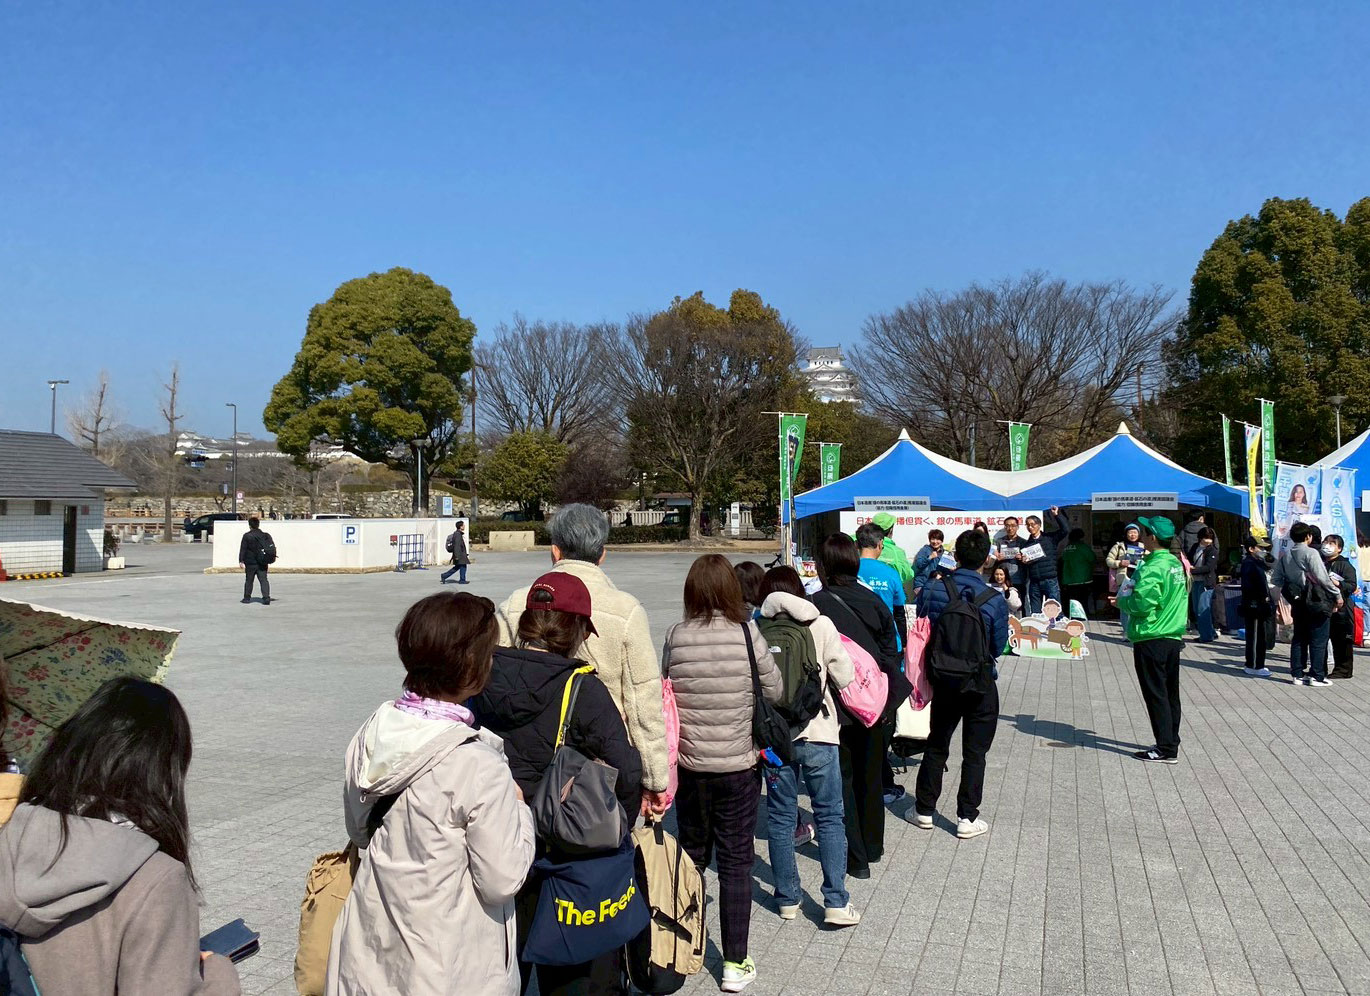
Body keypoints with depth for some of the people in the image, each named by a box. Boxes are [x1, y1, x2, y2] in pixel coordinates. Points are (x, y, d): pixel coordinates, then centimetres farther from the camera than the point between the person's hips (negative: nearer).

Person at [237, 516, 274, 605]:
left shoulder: (247, 536, -7)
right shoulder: (265, 535, 5)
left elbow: (243, 549, -8)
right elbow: (272, 547, 10)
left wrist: (241, 561, -5)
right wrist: (269, 559, 22)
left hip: (250, 563, -3)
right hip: (262, 563, 3)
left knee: (249, 580, 11)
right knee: (263, 580, 0)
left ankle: (247, 597, 18)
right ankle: (266, 597, -13)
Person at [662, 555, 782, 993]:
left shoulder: (675, 637, -9)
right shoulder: (747, 633, -13)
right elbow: (775, 692, -3)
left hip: (688, 765, 2)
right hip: (738, 767, -2)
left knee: (691, 856, 20)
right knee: (735, 863, 10)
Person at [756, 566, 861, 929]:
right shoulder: (820, 625, -5)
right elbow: (844, 677, -4)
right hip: (819, 733, -1)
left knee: (780, 818, 13)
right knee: (830, 818, 9)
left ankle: (787, 899, 20)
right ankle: (836, 903, 8)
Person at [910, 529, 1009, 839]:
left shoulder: (932, 592, -10)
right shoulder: (994, 601, -15)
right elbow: (998, 647, -5)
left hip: (943, 681, 2)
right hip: (981, 685, -2)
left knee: (936, 745, 18)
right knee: (975, 751, 10)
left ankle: (925, 810, 26)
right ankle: (967, 817, 13)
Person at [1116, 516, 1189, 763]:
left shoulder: (1152, 568, -19)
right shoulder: (1176, 563, 9)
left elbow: (1142, 605, -25)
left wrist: (1123, 600, -4)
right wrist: (1132, 597, 16)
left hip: (1151, 640, -9)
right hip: (1174, 637, 9)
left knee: (1155, 694, -2)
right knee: (1170, 693, 14)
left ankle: (1166, 749, 1)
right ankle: (1171, 743, 22)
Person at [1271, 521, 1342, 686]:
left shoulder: (1285, 555, 6)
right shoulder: (1311, 553, -14)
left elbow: (1276, 579, 6)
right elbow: (1322, 578, -19)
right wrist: (1337, 594, -9)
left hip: (1298, 602, 6)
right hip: (1316, 602, -6)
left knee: (1299, 638, 12)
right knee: (1318, 640, 2)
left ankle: (1297, 674, 15)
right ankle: (1316, 676, 4)